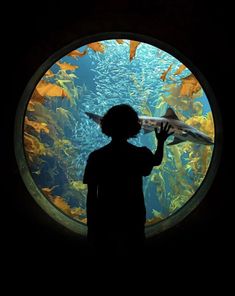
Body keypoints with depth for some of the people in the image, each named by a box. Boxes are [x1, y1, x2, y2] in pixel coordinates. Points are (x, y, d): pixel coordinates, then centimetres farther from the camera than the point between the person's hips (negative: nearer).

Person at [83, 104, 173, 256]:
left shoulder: (96, 157, -11)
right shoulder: (141, 155, -8)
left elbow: (91, 196, -9)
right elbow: (157, 161, 17)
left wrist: (91, 227, 2)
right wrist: (161, 142, 35)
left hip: (104, 225, -1)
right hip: (133, 224, 1)